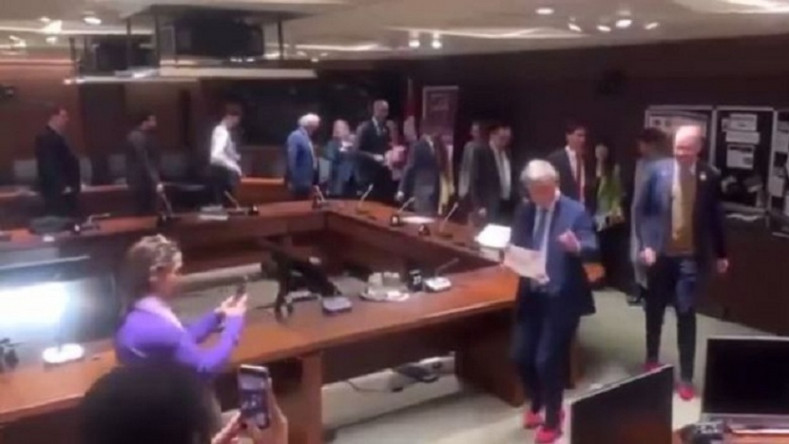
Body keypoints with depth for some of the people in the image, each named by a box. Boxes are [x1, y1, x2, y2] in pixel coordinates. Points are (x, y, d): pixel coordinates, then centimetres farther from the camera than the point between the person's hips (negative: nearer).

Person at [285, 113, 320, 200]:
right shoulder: (295, 136, -13)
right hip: (300, 181, -9)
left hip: (307, 181, 9)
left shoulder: (307, 137, 15)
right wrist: (292, 181, -21)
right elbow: (291, 159, -19)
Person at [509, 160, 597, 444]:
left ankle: (552, 420, 21)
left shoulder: (575, 211, -7)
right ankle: (537, 404, 38)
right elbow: (515, 246, 11)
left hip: (561, 297, -5)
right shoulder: (524, 211, 7)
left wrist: (576, 247, -35)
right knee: (521, 355, 8)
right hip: (531, 294, 5)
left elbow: (592, 248, -13)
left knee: (548, 360, -4)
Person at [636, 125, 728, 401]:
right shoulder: (659, 170, -4)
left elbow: (715, 217, 6)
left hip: (691, 257, -1)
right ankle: (651, 360, 36)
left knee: (686, 314, -2)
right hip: (660, 253, 1)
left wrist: (720, 254, 11)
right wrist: (645, 244, -9)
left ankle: (686, 378, 9)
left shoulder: (709, 176, -4)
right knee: (654, 311, 14)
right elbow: (642, 209, 0)